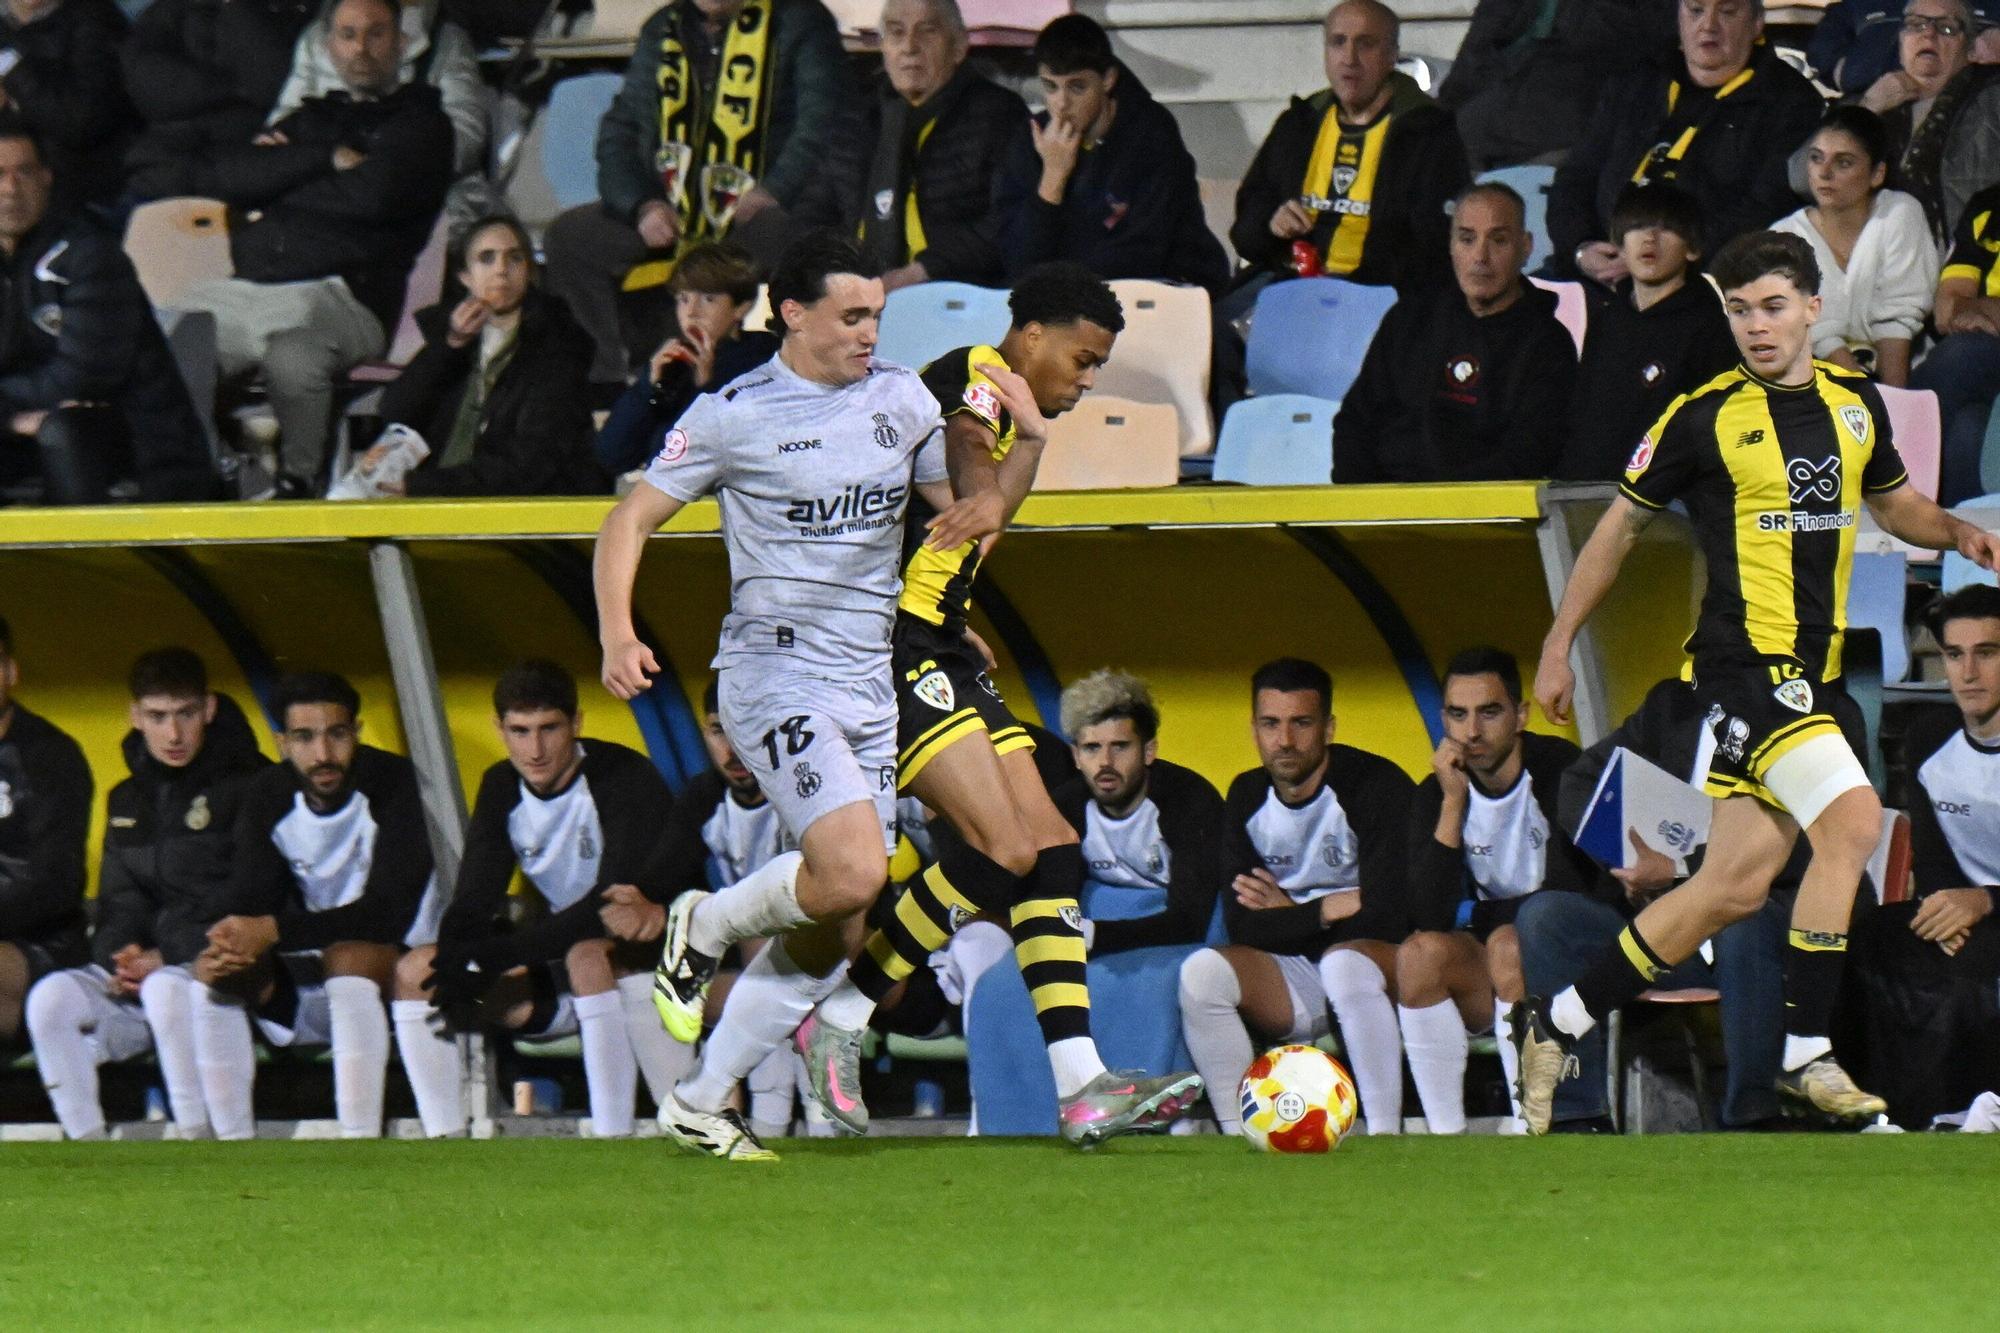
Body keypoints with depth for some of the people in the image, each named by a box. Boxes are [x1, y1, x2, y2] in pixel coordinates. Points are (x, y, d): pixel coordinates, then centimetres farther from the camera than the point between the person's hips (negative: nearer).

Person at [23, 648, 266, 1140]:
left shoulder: (245, 788, -1)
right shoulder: (128, 800, 19)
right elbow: (118, 902, 17)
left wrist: (166, 957, -16)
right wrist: (120, 955, -6)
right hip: (140, 969, 5)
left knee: (166, 988, -38)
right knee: (53, 998, -23)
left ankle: (196, 1144, -30)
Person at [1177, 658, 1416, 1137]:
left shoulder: (1378, 786, -13)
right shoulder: (1247, 797, 4)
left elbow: (1386, 919, -20)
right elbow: (1244, 927, -3)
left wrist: (1291, 914, -8)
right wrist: (1334, 909, -12)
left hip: (1386, 974, -5)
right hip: (1295, 983, 5)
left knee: (1344, 962, -38)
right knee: (1203, 971, -22)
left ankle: (1385, 1139, -39)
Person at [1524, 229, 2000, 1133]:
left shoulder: (1856, 403, 10)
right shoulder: (1706, 416, -6)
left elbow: (1893, 503, 27)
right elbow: (1621, 525, 5)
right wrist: (1559, 645, 6)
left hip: (1814, 673, 6)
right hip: (1746, 658, -6)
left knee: (1735, 886, 4)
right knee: (1853, 820, -22)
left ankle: (1561, 1021, 17)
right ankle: (1806, 1055, -15)